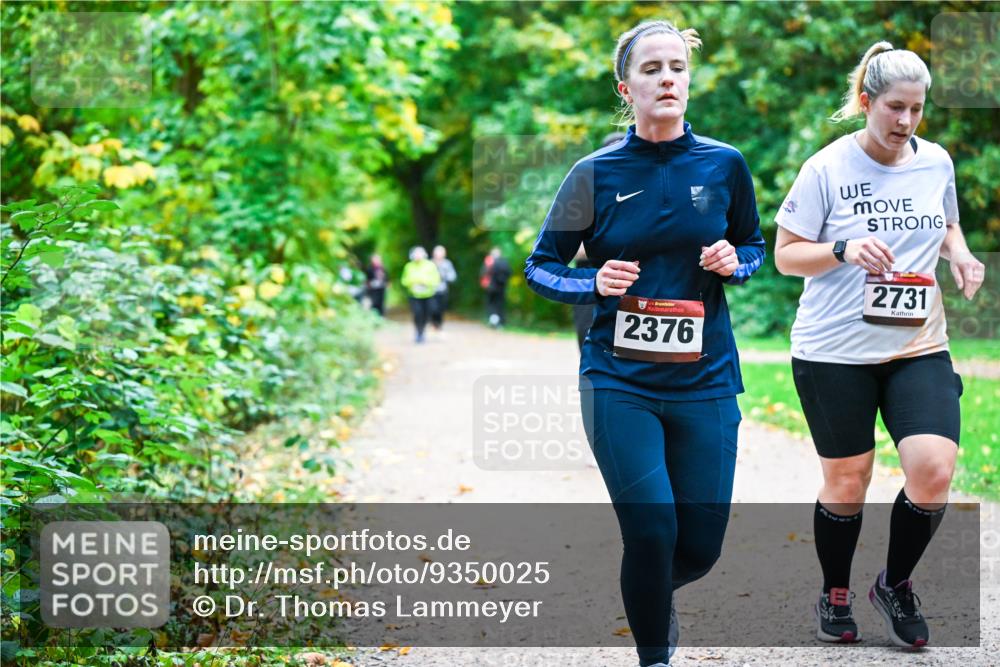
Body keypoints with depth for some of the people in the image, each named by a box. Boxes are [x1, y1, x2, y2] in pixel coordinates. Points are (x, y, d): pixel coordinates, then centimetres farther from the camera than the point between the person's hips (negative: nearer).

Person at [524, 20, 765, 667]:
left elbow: (754, 245, 17)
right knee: (651, 532, -11)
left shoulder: (724, 165, 2)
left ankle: (657, 590, 41)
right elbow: (540, 266, 5)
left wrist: (734, 262, -6)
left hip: (705, 381, 2)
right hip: (619, 382, -2)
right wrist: (594, 284, -14)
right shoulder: (596, 173, -2)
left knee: (701, 546, 4)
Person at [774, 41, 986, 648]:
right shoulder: (827, 168, -9)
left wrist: (960, 254, 0)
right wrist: (845, 250, -22)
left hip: (919, 346, 3)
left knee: (934, 472, -12)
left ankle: (896, 584, 14)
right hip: (835, 350, -3)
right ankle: (835, 594, 31)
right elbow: (785, 256, -4)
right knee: (846, 483, 6)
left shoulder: (936, 162, 4)